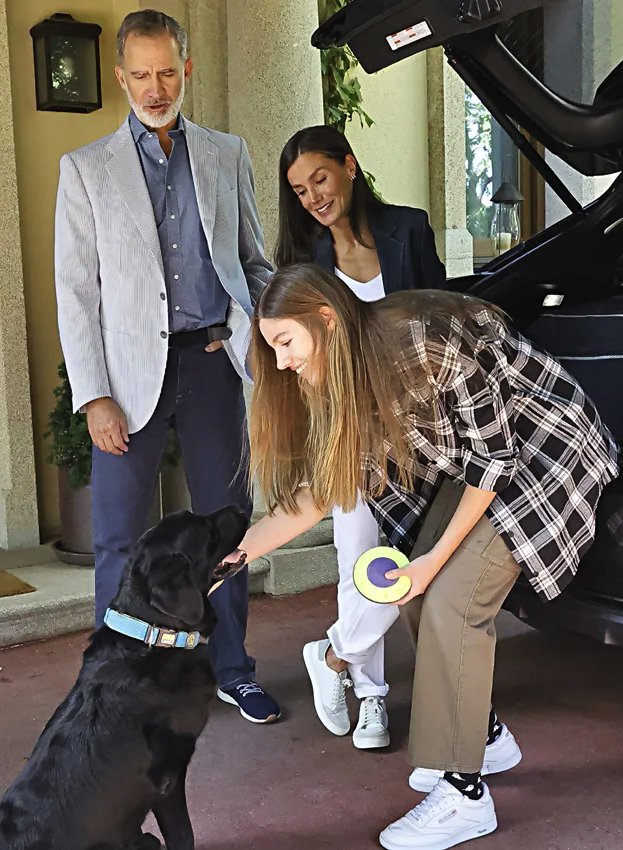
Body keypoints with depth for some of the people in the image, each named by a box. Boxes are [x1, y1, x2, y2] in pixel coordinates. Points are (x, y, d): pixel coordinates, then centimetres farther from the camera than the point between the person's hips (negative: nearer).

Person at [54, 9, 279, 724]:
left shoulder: (227, 155, 12)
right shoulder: (86, 169, 5)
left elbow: (256, 262, 19)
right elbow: (75, 291, 1)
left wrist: (257, 338, 4)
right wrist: (93, 396, -7)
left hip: (213, 363, 2)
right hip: (131, 368, -2)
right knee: (118, 537, 1)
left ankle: (232, 670, 24)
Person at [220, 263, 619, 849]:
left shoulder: (428, 339, -31)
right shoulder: (337, 380, -6)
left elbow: (493, 455, -23)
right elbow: (317, 489, -3)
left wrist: (436, 557, -18)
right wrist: (239, 547, -12)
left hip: (539, 448, -8)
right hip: (468, 464, 8)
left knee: (452, 599, -17)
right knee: (415, 597, 1)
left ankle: (464, 794, -6)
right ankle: (483, 735, 22)